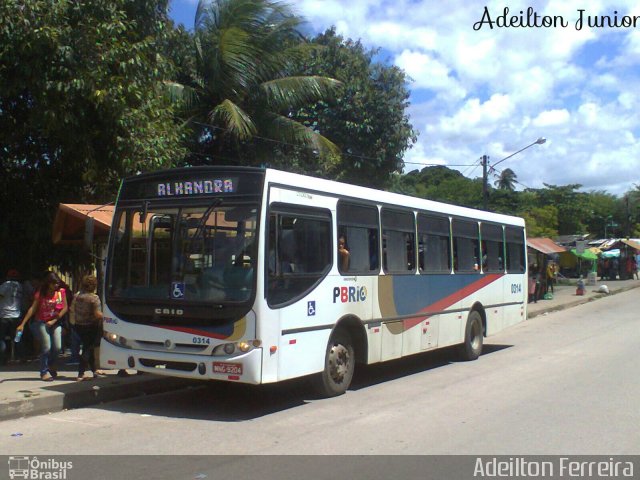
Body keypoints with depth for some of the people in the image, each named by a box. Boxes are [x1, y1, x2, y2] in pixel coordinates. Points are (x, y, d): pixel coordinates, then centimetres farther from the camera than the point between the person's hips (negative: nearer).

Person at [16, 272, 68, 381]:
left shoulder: (61, 292, -1)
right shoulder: (40, 294, -5)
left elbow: (65, 308, 0)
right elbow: (32, 309, -8)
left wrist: (54, 320, -6)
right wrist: (22, 324, -14)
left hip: (55, 322, 2)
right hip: (42, 323, -2)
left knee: (57, 347, -5)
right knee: (46, 347, -10)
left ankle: (51, 366, 24)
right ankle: (44, 371, 5)